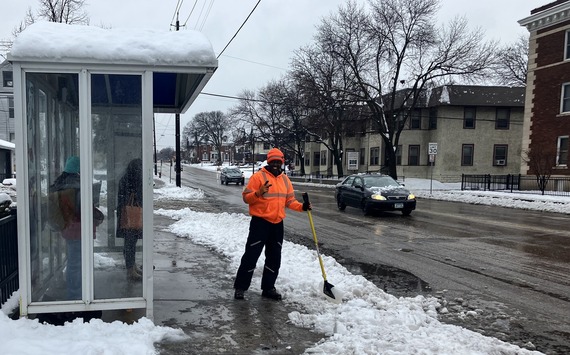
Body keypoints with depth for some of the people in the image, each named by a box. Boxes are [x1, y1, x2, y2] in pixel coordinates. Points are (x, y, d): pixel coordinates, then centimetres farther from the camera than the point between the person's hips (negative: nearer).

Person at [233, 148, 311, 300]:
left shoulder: (285, 179, 11)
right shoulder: (258, 176, -8)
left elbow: (289, 201, 13)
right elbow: (246, 197, -11)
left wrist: (301, 206, -4)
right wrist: (258, 193, -29)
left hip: (277, 224, 6)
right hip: (260, 222, -6)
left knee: (274, 258, 12)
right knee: (251, 255, -3)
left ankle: (268, 287, 25)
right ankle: (240, 287, 10)